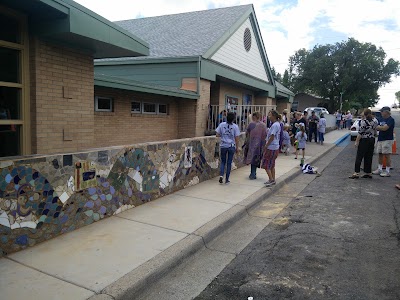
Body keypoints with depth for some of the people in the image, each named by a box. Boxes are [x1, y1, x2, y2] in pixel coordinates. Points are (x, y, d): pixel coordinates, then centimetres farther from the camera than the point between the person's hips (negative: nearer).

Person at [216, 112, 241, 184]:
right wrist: (237, 148, 4)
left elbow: (217, 135, -3)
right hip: (231, 146, -1)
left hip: (223, 146, 1)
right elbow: (236, 138, -5)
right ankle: (227, 179, 13)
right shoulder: (235, 126, -7)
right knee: (229, 163, 8)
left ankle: (221, 175, -5)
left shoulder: (221, 125, -4)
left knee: (223, 162, 16)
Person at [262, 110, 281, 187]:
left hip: (271, 148, -10)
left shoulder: (275, 125, -18)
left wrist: (266, 146, -14)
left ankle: (271, 179, -2)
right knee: (271, 165, 16)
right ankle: (273, 180, 22)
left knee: (266, 164, -3)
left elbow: (272, 137, -21)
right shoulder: (276, 124, 13)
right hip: (275, 147, 10)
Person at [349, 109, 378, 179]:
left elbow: (360, 133, -15)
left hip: (364, 140, -6)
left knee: (359, 157, -4)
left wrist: (357, 141, -11)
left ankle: (356, 173, -8)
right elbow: (375, 133, 13)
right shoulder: (375, 121, 7)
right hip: (372, 140, 7)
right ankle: (368, 173, 15)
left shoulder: (363, 121, -12)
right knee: (369, 157, 11)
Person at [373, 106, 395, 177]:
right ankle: (380, 169, 19)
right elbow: (378, 128, 15)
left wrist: (377, 127, -9)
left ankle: (387, 171, 3)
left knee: (387, 155, -4)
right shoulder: (381, 119, 14)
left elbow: (384, 128, -22)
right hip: (380, 139, 8)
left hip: (387, 139, -8)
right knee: (380, 154, 11)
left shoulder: (391, 119, -11)